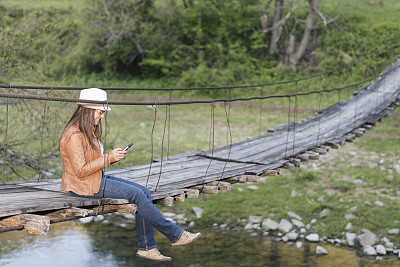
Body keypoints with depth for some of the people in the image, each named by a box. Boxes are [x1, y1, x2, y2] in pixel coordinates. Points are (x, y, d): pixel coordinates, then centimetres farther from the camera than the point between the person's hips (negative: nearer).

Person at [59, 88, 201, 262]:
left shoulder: (89, 130, 13)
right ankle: (175, 235, -7)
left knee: (144, 193, -4)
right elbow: (81, 170, -22)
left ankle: (146, 247, -2)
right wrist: (108, 158, -20)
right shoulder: (73, 135, -19)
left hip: (97, 179, 10)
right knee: (137, 194, -18)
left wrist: (112, 157, 4)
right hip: (83, 185, -10)